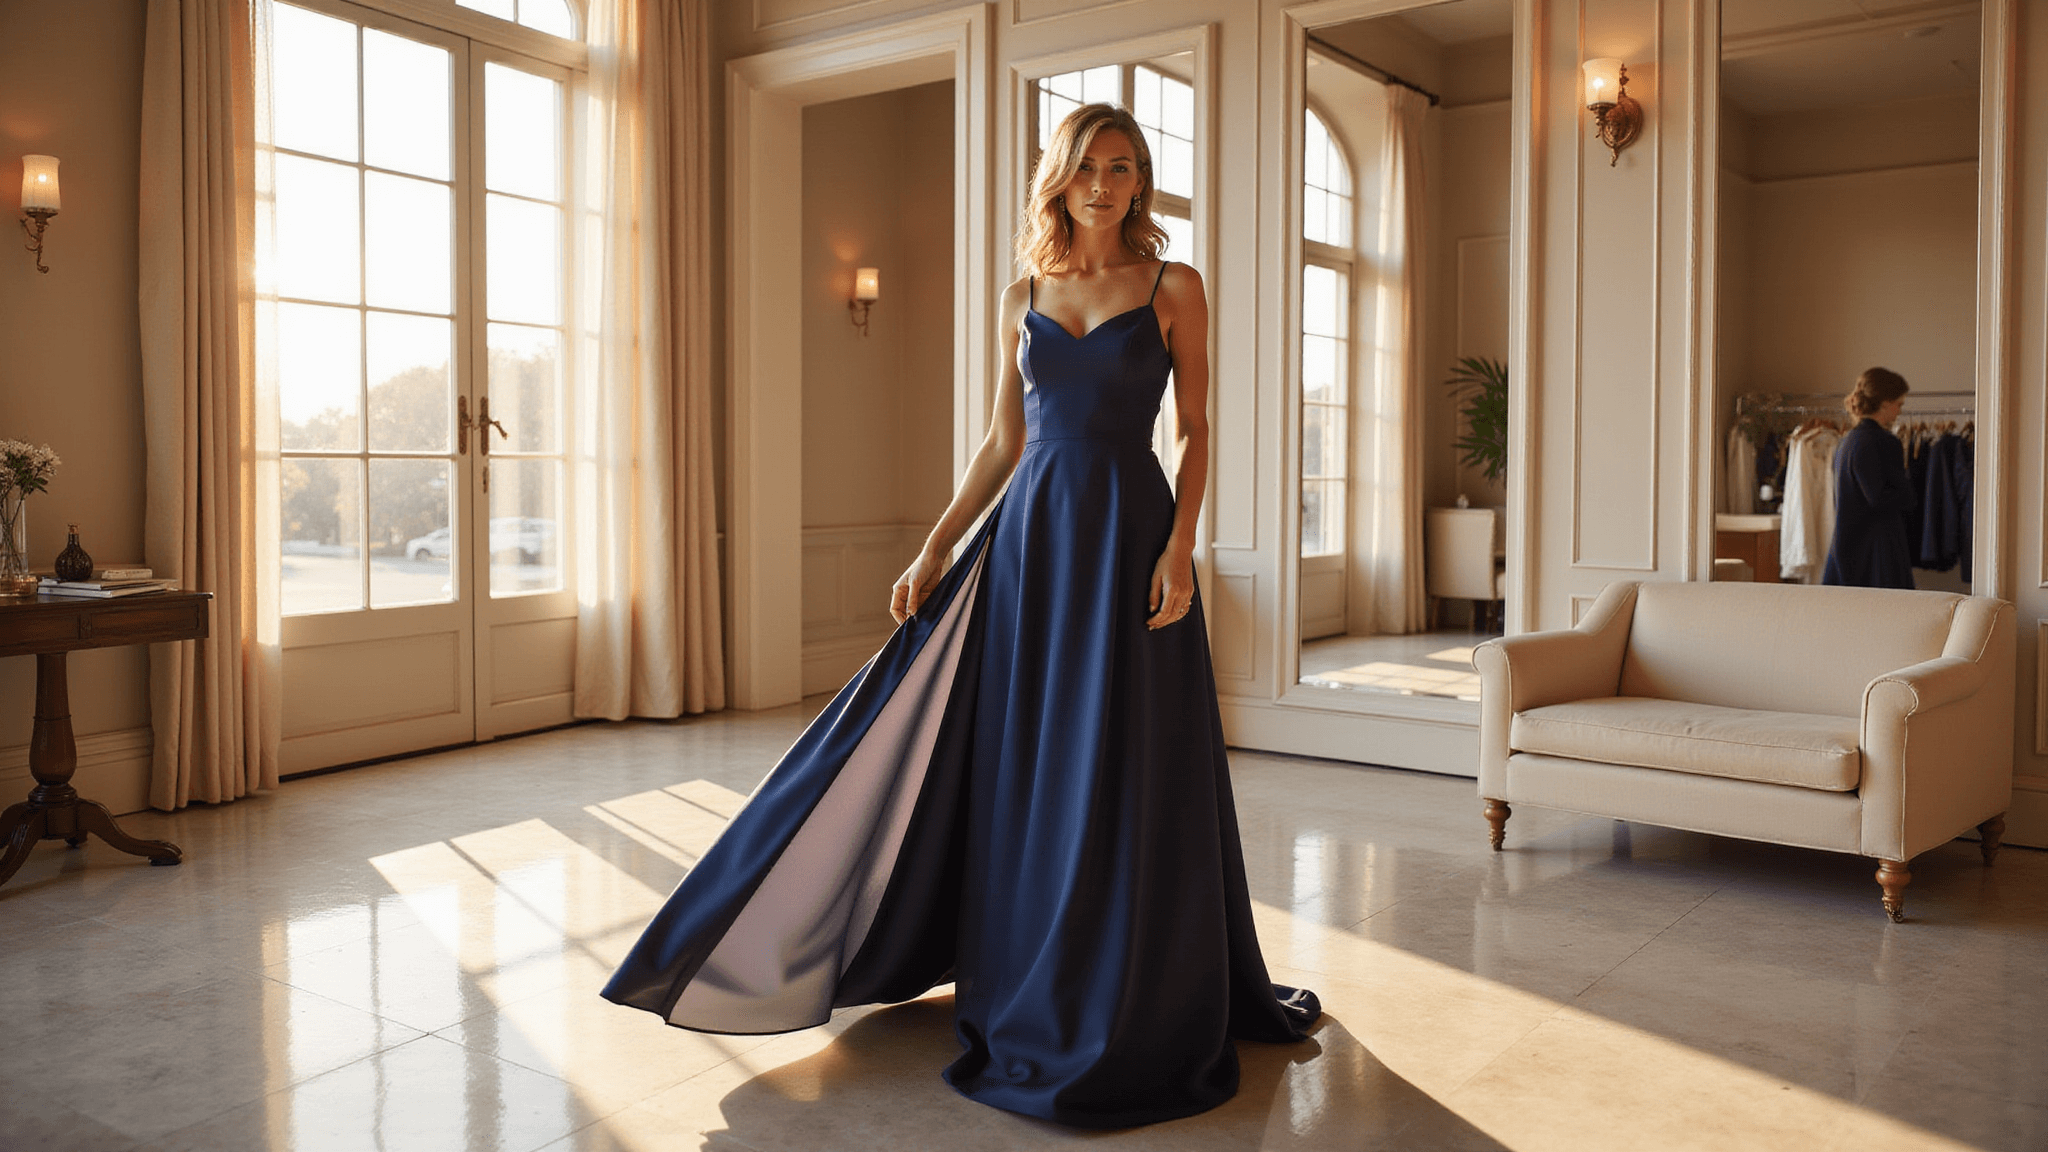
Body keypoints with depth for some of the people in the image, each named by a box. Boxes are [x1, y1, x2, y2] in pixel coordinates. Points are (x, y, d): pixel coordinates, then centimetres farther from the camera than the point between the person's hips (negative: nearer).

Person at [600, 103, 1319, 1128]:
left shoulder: (1173, 288, 3)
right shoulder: (1023, 297, 12)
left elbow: (1195, 431, 1)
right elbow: (1004, 441, 13)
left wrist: (1181, 545, -13)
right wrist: (936, 549, 7)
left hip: (1129, 534, -3)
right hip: (1031, 537, 4)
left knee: (1124, 772, 0)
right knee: (1021, 768, 7)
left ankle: (1131, 1003, 17)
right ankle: (1028, 992, 24)